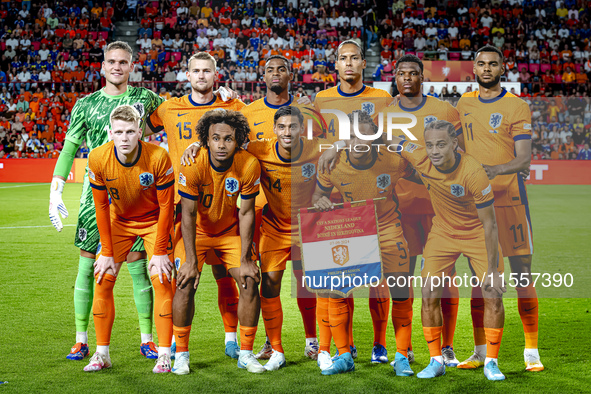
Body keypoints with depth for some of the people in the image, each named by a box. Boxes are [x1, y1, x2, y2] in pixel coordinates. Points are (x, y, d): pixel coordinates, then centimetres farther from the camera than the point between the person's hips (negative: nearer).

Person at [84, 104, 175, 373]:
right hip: (119, 221, 2)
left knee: (161, 280, -13)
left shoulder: (158, 157, -29)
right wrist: (108, 253, -11)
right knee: (103, 280, -6)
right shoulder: (98, 159, -22)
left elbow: (166, 206, -19)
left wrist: (160, 252, -18)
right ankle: (102, 354, 5)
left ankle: (164, 354, -4)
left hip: (154, 221, -2)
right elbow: (101, 207, -11)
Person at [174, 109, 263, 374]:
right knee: (186, 284, -16)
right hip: (197, 231, -2)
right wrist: (191, 260, -22)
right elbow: (188, 215, -21)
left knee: (250, 282, -8)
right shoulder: (193, 165, -28)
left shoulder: (249, 165, -22)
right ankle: (181, 353, 1)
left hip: (231, 231, 2)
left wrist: (245, 259, -12)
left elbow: (246, 213, -13)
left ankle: (246, 353, 7)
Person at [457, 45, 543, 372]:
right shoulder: (464, 104, 13)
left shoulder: (517, 107, 0)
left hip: (510, 197, -3)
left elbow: (524, 160, -8)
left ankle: (531, 352, 2)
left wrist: (496, 169, -26)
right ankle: (480, 351, 13)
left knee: (522, 273, -4)